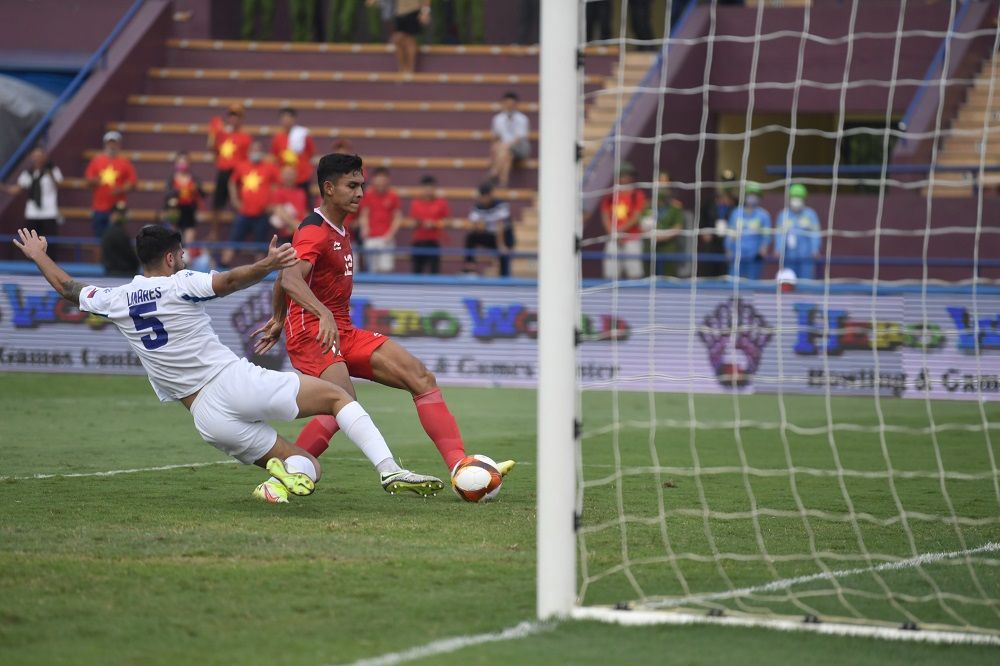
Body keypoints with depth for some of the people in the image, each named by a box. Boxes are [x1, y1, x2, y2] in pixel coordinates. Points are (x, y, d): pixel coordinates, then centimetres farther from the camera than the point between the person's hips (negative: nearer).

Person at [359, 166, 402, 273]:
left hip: (386, 238, -2)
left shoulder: (393, 196, 1)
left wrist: (391, 233, -9)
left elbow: (398, 217, 3)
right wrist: (365, 228, -9)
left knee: (386, 268, -11)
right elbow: (364, 215, 10)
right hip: (371, 238, 2)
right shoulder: (368, 195, 6)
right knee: (373, 269, 1)